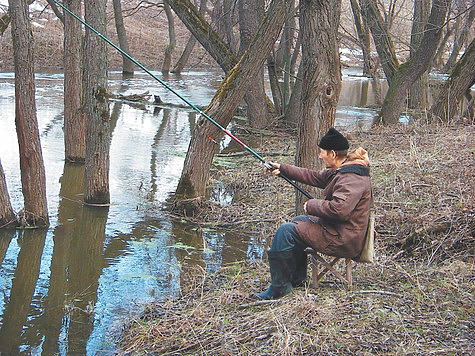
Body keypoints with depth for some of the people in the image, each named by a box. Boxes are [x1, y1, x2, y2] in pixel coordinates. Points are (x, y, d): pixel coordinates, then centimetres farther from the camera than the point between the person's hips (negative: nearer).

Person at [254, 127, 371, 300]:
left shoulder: (352, 178, -24)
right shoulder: (340, 171, 10)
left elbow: (339, 209, -36)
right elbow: (314, 176, 21)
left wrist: (312, 205, -20)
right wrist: (282, 169, 19)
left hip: (344, 240, -11)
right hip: (337, 230, 11)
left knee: (286, 231, -14)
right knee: (299, 220, 28)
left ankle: (279, 287, -5)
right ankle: (297, 278, 31)